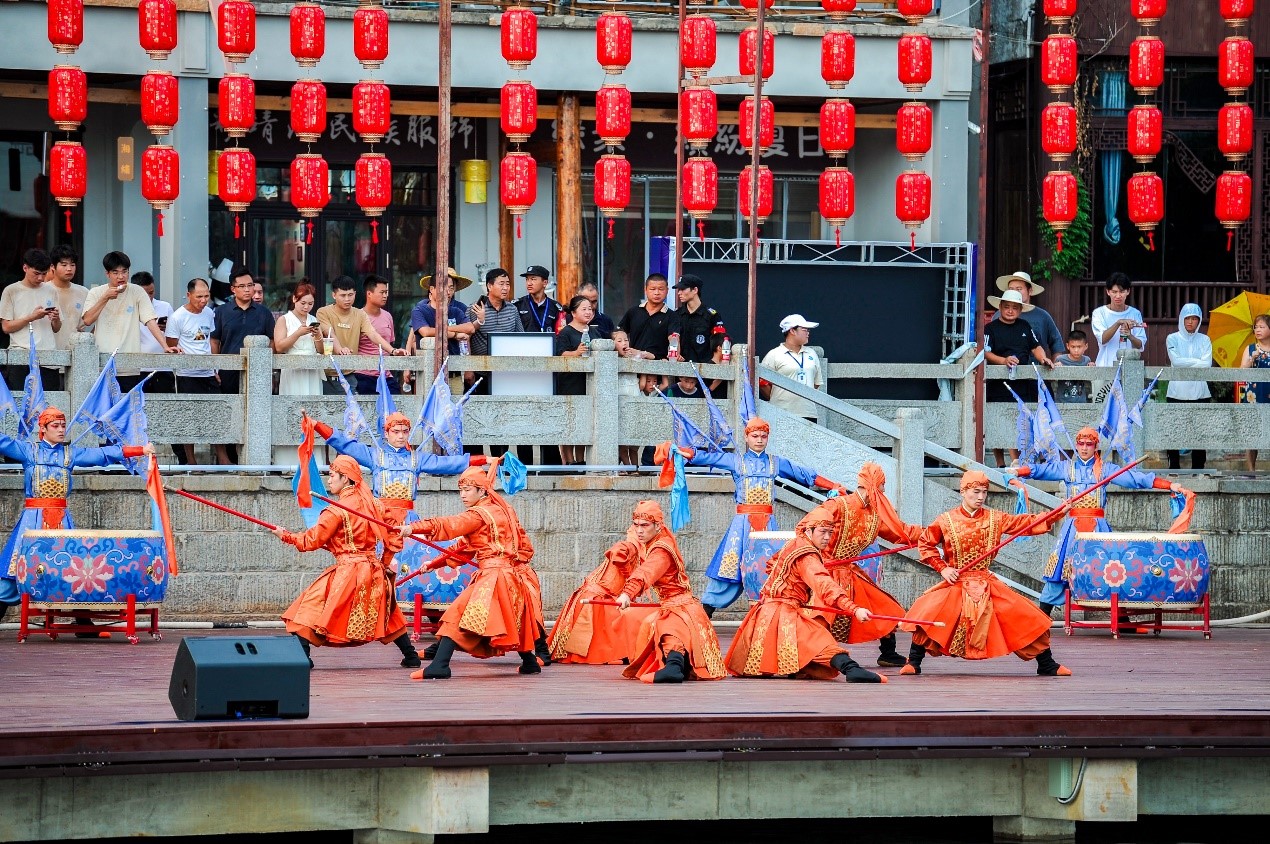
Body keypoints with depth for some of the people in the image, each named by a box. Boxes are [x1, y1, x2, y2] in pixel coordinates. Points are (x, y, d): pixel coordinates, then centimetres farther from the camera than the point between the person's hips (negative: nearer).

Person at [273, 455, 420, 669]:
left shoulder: (337, 511, -11)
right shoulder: (373, 505, 7)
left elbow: (312, 540, -6)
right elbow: (394, 538, 11)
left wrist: (285, 535, 8)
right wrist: (385, 562, 23)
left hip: (347, 570, -7)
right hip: (374, 570, 7)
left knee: (309, 607, -3)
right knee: (388, 615, 23)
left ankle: (300, 657, -13)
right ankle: (411, 656, 24)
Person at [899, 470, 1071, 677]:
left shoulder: (995, 519, 1)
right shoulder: (947, 520, -4)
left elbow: (1028, 524, -3)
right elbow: (924, 544, 3)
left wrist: (1059, 513, -14)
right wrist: (942, 568, -8)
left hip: (987, 584, 2)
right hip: (955, 583, -2)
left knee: (1027, 619, -3)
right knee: (926, 615, -23)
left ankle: (1048, 665, 12)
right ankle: (913, 663, -6)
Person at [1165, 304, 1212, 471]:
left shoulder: (1204, 340, 13)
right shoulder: (1172, 339, 8)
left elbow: (1207, 364, -1)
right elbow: (1176, 361, -7)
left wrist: (1186, 363, -9)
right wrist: (1197, 362, -5)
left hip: (1199, 392, 1)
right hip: (1177, 392, -1)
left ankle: (1198, 468, 3)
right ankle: (1174, 466, 1)